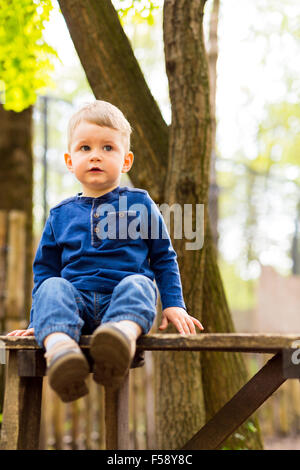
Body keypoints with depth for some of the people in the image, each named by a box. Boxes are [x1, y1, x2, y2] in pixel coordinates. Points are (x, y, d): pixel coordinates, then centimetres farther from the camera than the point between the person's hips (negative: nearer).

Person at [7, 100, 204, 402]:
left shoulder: (140, 204, 15)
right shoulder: (60, 215, 19)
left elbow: (164, 258, 18)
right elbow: (45, 269, 22)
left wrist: (173, 305, 7)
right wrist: (38, 321, 13)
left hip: (124, 301, -1)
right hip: (77, 301, 2)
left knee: (137, 284, -34)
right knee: (52, 288, -30)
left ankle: (124, 333, -68)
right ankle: (59, 345, -60)